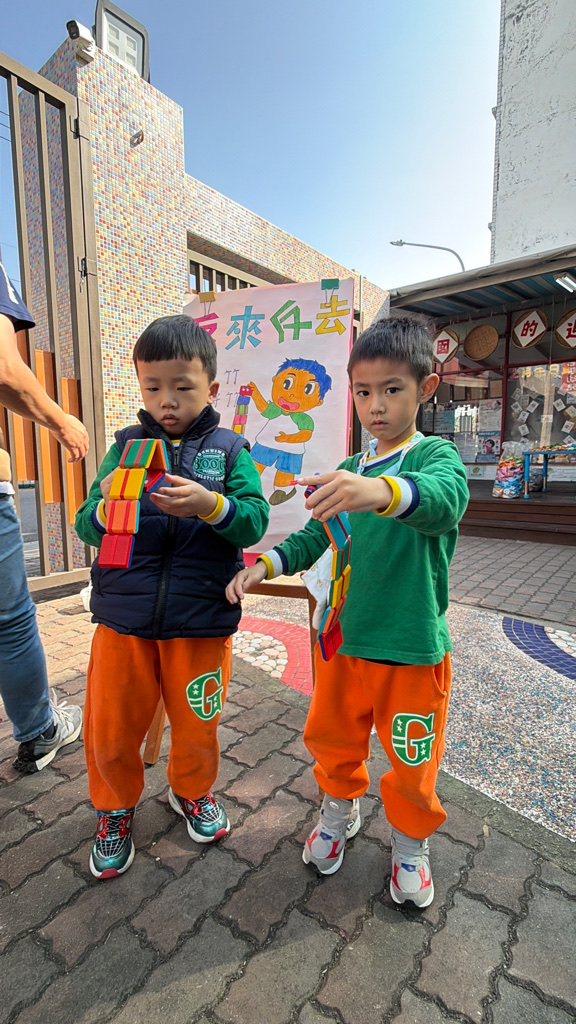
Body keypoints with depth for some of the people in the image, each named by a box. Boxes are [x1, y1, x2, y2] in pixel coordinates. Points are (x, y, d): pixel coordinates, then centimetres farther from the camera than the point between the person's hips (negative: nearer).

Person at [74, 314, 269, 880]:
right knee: (110, 728, 13)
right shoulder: (127, 445, 3)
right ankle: (115, 807, 44)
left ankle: (192, 791, 48)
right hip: (122, 615, 2)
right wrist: (107, 509, -23)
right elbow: (87, 525, -1)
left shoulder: (229, 450, 0)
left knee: (196, 723, 17)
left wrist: (211, 505, -30)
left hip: (201, 619, -1)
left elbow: (254, 521, -12)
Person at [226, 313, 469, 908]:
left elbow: (445, 497, -35)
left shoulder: (435, 455, -11)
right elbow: (314, 537, 6)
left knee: (412, 760, 15)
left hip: (413, 645, -4)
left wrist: (381, 490, -56)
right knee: (333, 738, 21)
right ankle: (340, 813, 51)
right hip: (345, 636, 5)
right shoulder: (349, 471, 6)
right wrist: (266, 563, -12)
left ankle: (410, 842, 45)